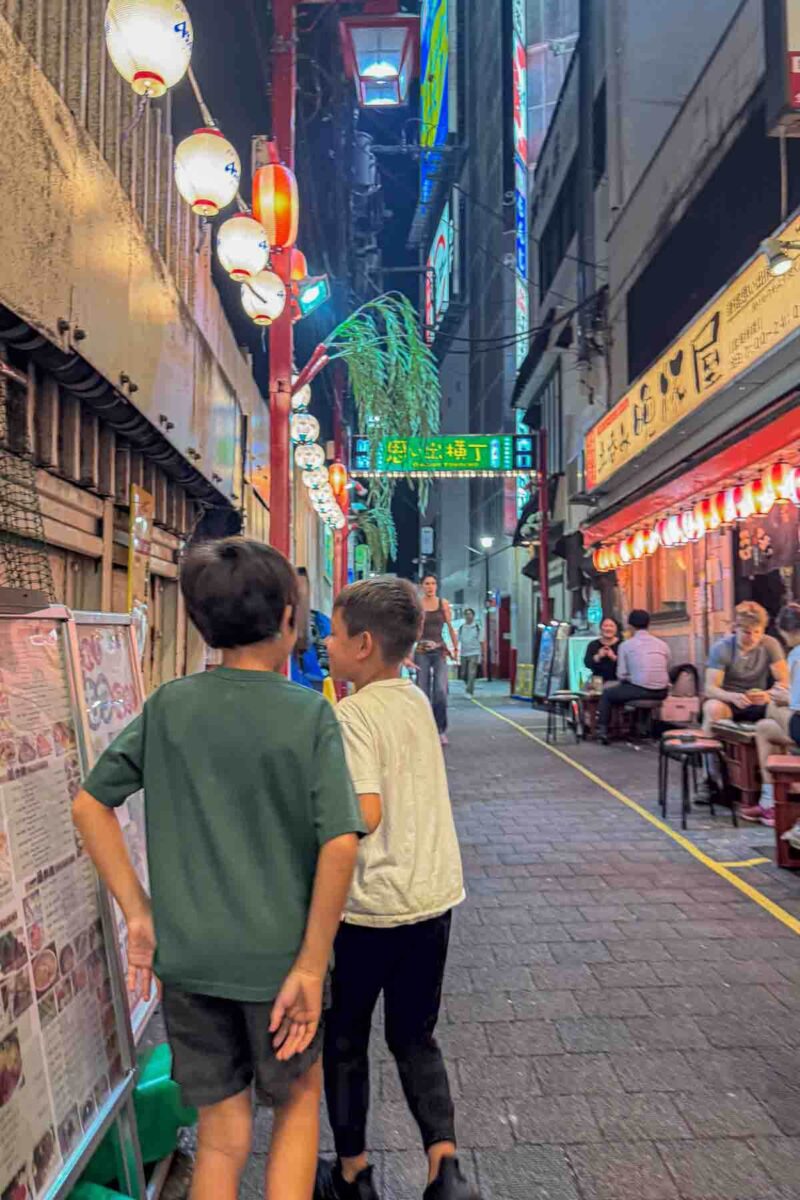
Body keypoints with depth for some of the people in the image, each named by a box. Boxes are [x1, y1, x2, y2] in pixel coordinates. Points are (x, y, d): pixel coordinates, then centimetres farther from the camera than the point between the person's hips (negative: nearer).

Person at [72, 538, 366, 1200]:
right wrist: (311, 965, -13)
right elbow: (340, 844, -21)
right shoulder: (309, 714, -14)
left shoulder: (167, 706, -3)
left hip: (187, 956, 3)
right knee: (298, 1102, 24)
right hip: (277, 958, -3)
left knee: (223, 1134, 21)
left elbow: (90, 803, 1)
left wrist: (139, 911, 4)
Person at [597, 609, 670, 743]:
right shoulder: (662, 644, 10)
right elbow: (667, 671, 12)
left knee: (607, 694, 19)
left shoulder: (626, 645, -1)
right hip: (661, 693, 5)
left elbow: (621, 675, -2)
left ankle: (602, 730, 17)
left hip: (639, 690, -5)